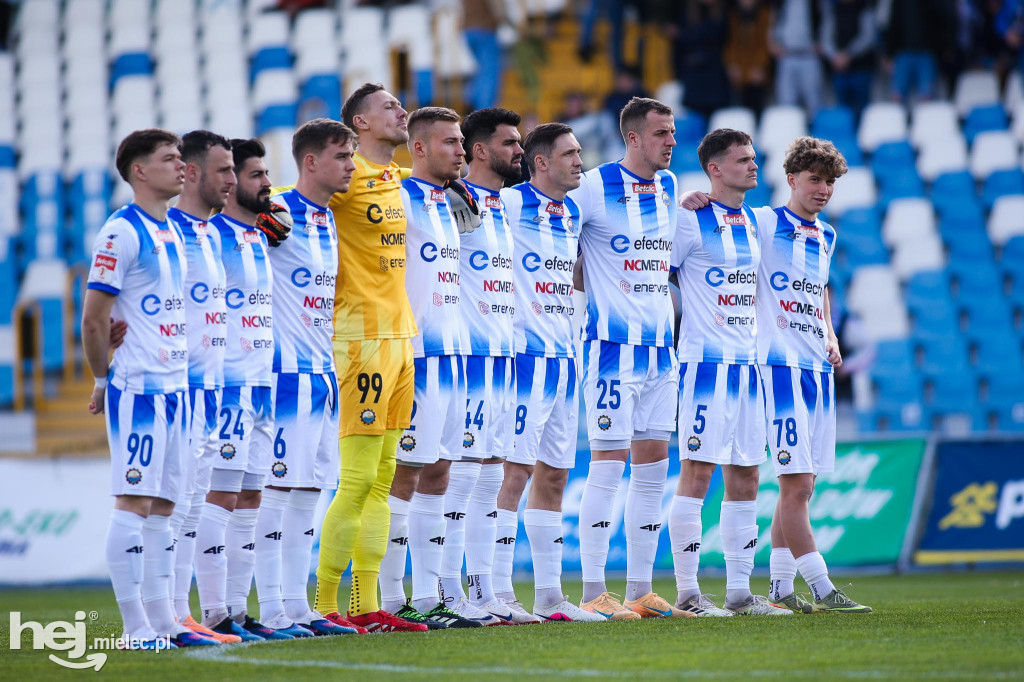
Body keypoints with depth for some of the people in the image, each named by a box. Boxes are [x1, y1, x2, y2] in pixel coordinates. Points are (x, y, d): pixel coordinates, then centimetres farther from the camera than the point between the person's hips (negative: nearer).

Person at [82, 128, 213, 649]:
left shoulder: (171, 233, 16)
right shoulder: (122, 231, -11)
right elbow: (93, 317, -11)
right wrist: (105, 381, -2)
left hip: (174, 386, 8)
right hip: (138, 389, -8)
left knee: (161, 505, 10)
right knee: (134, 502, -7)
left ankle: (162, 620, 14)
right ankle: (135, 627, -6)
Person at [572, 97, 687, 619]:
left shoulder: (669, 187, 12)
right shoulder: (596, 186, -10)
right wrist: (594, 286, -6)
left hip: (660, 345, 7)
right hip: (612, 344, -7)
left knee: (653, 467, 7)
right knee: (608, 463, -8)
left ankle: (640, 591, 12)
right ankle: (594, 594, -5)